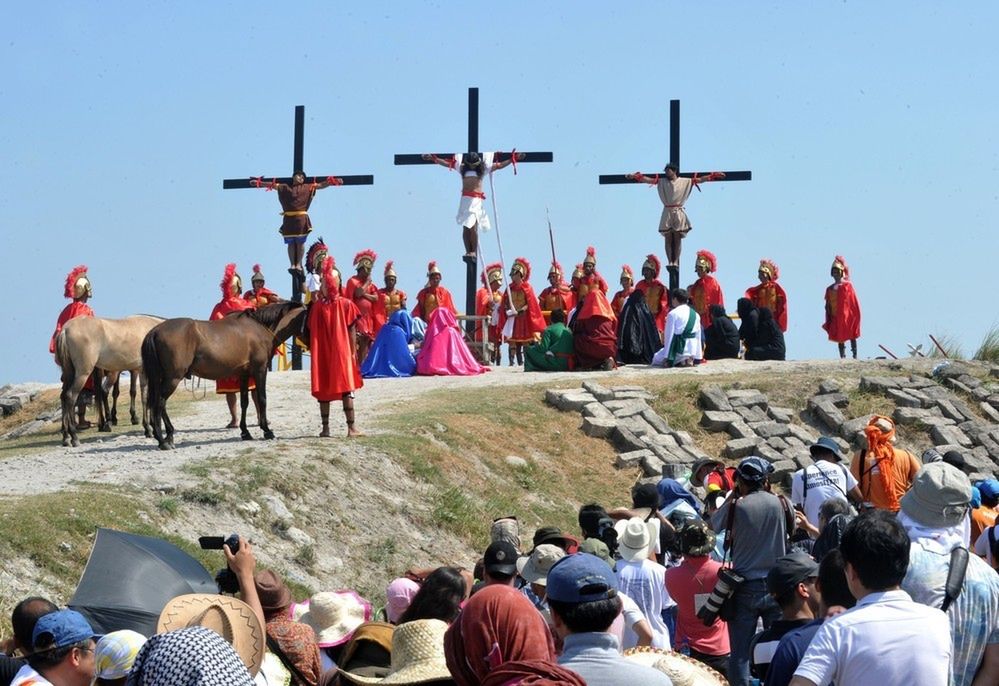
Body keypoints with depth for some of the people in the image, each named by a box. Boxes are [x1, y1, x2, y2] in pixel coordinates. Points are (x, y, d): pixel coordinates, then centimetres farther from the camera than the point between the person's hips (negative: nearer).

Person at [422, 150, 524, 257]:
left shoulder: (483, 169, 10)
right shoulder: (462, 168, 13)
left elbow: (500, 165, 13)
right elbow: (447, 163, 13)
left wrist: (512, 159, 9)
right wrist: (434, 159, 7)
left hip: (477, 200, -2)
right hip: (465, 199, 3)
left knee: (473, 226, -14)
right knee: (465, 227, 0)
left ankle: (474, 252, -10)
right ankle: (468, 252, 2)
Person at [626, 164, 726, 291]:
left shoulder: (685, 182, 7)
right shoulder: (662, 182, 10)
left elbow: (699, 180, 6)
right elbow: (647, 179, 4)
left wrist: (714, 176, 0)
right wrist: (635, 176, -8)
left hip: (678, 212, -1)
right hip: (667, 212, 1)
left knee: (677, 238, -3)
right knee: (668, 238, -4)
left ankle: (676, 262, -5)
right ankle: (670, 261, -6)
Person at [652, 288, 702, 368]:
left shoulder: (673, 314, -8)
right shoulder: (695, 315, 9)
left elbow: (669, 336, -10)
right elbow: (698, 337, 8)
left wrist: (667, 358, -9)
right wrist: (697, 358, 12)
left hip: (679, 350, -6)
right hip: (692, 350, 6)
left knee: (656, 360, 16)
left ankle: (678, 361, -3)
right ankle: (688, 360, 4)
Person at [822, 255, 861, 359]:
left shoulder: (847, 286, -4)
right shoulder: (830, 289, 10)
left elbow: (854, 303, -7)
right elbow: (828, 307, 12)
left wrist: (855, 318, -11)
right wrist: (828, 321, 7)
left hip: (847, 317, -5)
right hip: (836, 319, 5)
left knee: (852, 337, -2)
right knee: (839, 339, 6)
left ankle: (855, 356, 1)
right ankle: (842, 357, 10)